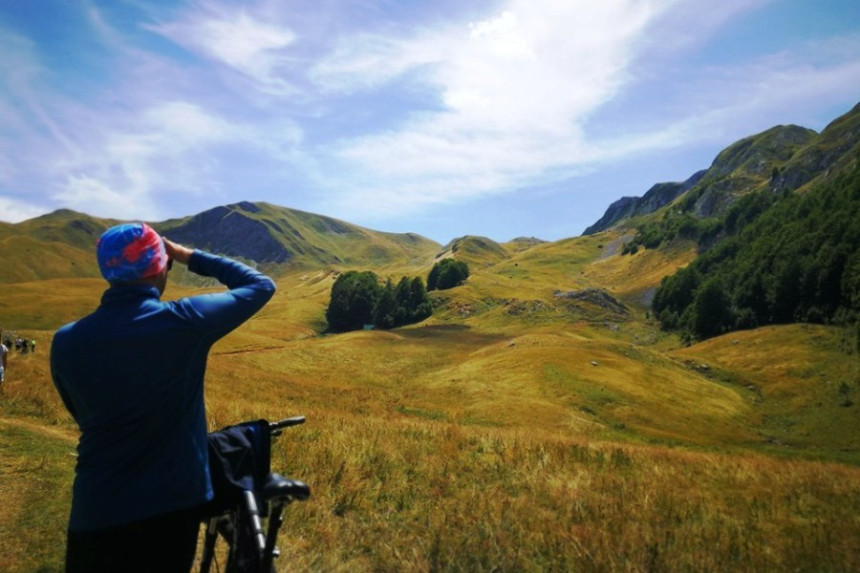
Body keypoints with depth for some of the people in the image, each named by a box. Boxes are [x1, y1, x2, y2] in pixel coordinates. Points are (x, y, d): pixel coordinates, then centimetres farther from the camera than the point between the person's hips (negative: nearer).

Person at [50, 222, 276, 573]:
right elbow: (261, 285, -2)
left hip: (96, 512, 2)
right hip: (175, 505, -1)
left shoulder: (66, 342, -8)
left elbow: (83, 418, 9)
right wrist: (188, 256, 2)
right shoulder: (185, 321, -17)